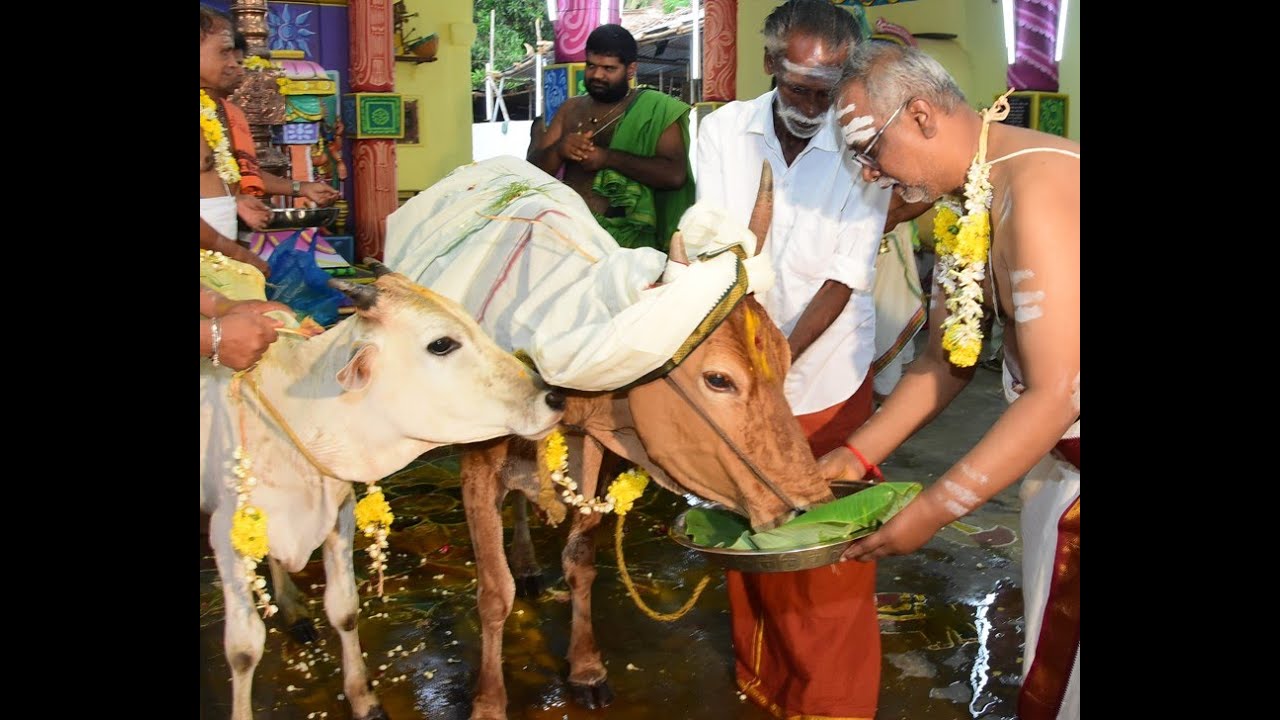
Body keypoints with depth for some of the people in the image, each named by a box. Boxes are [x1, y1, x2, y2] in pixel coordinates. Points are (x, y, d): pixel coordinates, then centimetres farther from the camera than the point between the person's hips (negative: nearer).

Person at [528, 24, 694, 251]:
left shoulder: (655, 109, 1)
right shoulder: (571, 108, 16)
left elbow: (675, 174, -12)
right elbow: (534, 169, 13)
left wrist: (608, 158, -14)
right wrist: (559, 150, -7)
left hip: (625, 233, -5)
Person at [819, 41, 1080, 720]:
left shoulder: (1034, 187, -25)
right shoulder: (966, 200, 3)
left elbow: (1057, 392, -27)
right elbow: (945, 359, 8)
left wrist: (931, 510, -22)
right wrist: (858, 452, 0)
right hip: (1052, 455, 8)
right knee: (1047, 660, 19)